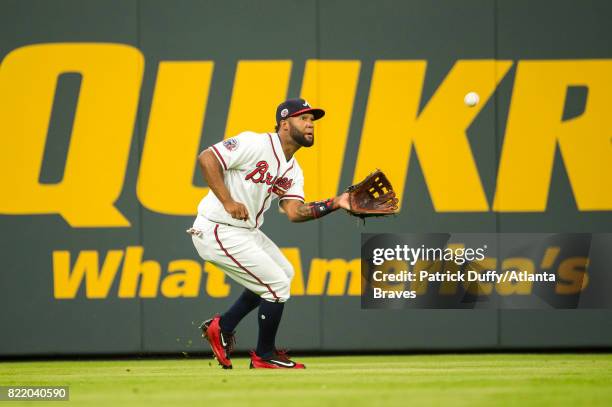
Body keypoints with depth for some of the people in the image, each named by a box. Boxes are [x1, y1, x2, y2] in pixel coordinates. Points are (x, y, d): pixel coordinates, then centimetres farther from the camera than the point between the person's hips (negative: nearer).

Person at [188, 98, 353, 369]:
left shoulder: (293, 171, 10)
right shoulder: (255, 144, -17)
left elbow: (294, 212, -3)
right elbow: (207, 158, -22)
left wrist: (335, 204, -15)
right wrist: (228, 202, -27)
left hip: (246, 231, 10)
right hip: (218, 232, -10)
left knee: (283, 273, 22)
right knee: (278, 285, -8)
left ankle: (223, 327, 26)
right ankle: (264, 357, 9)